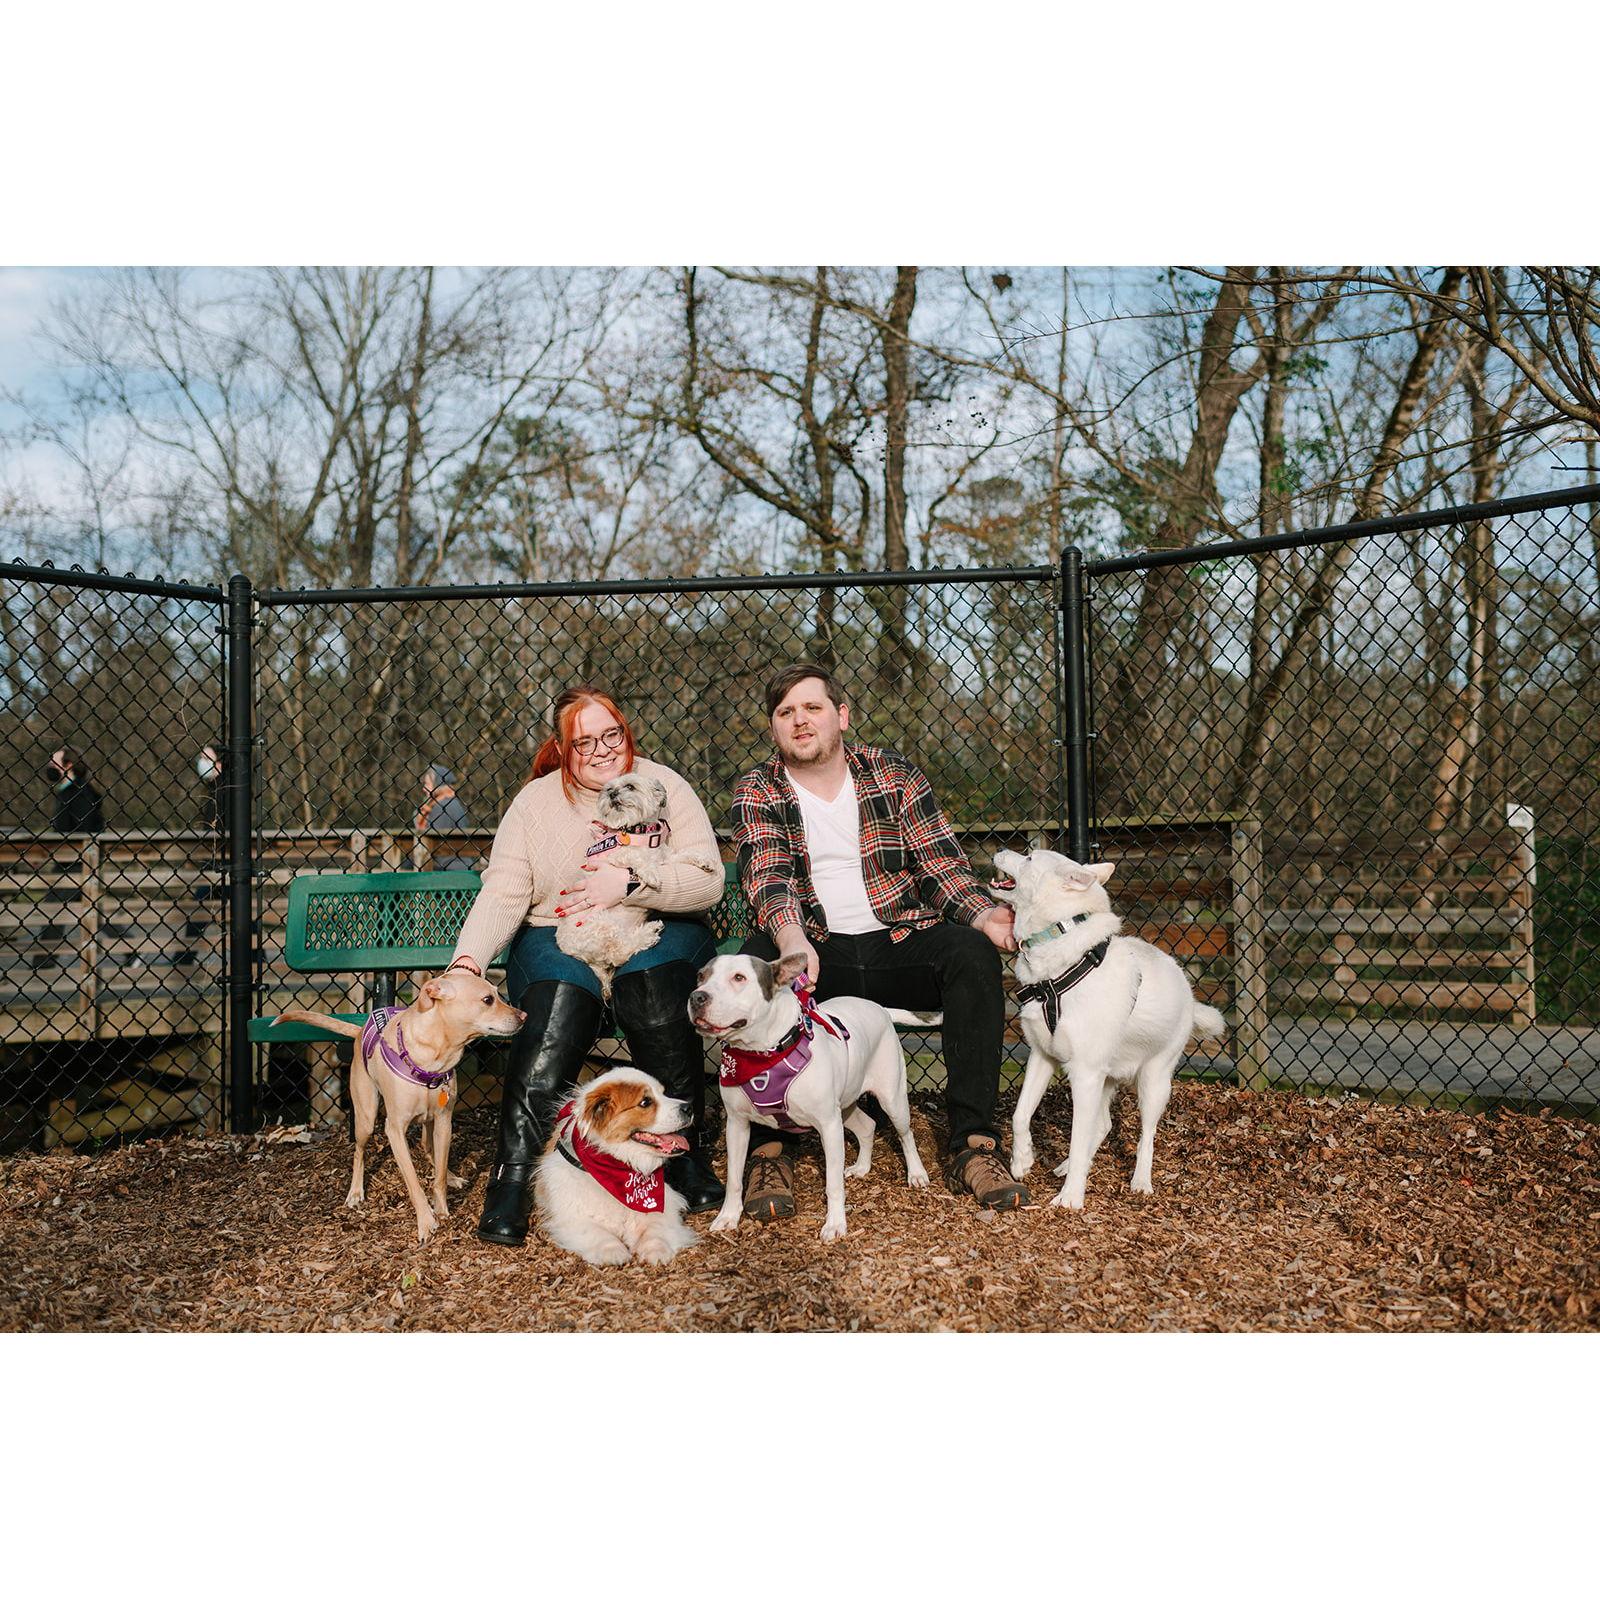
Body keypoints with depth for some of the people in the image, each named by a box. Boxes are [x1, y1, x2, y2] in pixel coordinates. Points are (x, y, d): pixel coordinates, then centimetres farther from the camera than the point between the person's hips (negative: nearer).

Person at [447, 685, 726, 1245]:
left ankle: (685, 1156, -19)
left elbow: (709, 880, -8)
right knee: (557, 1011, -32)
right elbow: (502, 893, -5)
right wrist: (468, 958, -22)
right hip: (559, 941, 1)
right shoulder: (536, 801, 4)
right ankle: (511, 1182, -29)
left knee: (653, 986, -34)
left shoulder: (663, 786, 1)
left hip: (658, 935, 0)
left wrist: (629, 884, -20)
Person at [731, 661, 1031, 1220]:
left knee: (972, 953, -28)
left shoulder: (894, 775, 8)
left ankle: (971, 1143, -22)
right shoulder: (757, 794, 4)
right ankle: (771, 1146, -25)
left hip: (899, 942, 1)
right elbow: (767, 878, -13)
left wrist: (988, 915, -19)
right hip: (815, 951, -1)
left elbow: (941, 864, 2)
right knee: (756, 959, -33)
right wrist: (789, 935, -36)